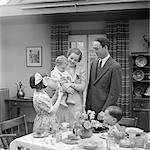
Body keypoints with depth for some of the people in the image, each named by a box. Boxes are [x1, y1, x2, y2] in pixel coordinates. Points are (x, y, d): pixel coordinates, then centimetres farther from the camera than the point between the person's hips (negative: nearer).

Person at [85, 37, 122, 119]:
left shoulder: (115, 66, -10)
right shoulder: (93, 63, 11)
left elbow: (114, 93, -13)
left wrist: (104, 111, -15)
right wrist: (87, 106, 9)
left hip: (104, 110, -5)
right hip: (90, 109, 5)